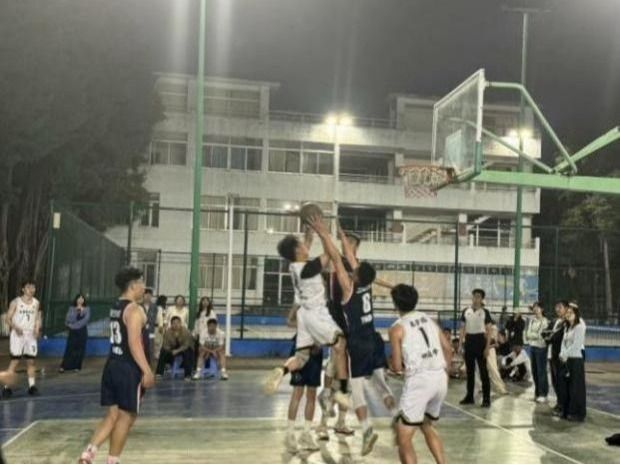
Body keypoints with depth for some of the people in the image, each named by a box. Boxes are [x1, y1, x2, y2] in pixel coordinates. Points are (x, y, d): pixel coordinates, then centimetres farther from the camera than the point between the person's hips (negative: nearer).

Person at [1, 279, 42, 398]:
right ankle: (7, 387, -2)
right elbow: (8, 318, -4)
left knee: (31, 361, 3)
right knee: (15, 360, -7)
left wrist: (37, 330, -1)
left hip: (30, 334, 4)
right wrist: (15, 327, -20)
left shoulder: (36, 303, 7)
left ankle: (32, 386, 10)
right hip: (17, 334, -4)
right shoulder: (16, 302, -4)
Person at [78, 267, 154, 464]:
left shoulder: (116, 307, 14)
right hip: (129, 369, -9)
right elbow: (134, 343, -23)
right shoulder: (134, 309, -15)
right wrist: (147, 371, -22)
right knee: (126, 416, 2)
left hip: (113, 365, 9)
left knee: (113, 414, 13)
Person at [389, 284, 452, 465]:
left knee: (403, 438, 2)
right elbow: (448, 349, 15)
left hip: (419, 380, -7)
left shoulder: (397, 328, -4)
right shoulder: (429, 320, 14)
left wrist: (396, 363, 17)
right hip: (440, 377, 7)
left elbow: (397, 367, -5)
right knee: (427, 426, 29)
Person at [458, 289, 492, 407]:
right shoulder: (466, 311, 6)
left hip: (480, 340, -4)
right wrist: (460, 344, 4)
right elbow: (463, 329, 10)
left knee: (483, 371, -2)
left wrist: (487, 347, -11)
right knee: (469, 370, 10)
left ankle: (486, 398, 2)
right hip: (469, 341, 4)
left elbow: (489, 331, -3)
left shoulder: (485, 312, -3)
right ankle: (469, 396, 18)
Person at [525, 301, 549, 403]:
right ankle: (537, 392, 20)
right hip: (532, 347, 7)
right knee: (534, 371, 10)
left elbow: (541, 335, -13)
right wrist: (536, 335, -2)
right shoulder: (532, 321, 12)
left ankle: (543, 394, 3)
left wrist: (532, 335, -4)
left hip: (541, 347, -7)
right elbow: (527, 334, 11)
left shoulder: (545, 321, -8)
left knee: (541, 371, -4)